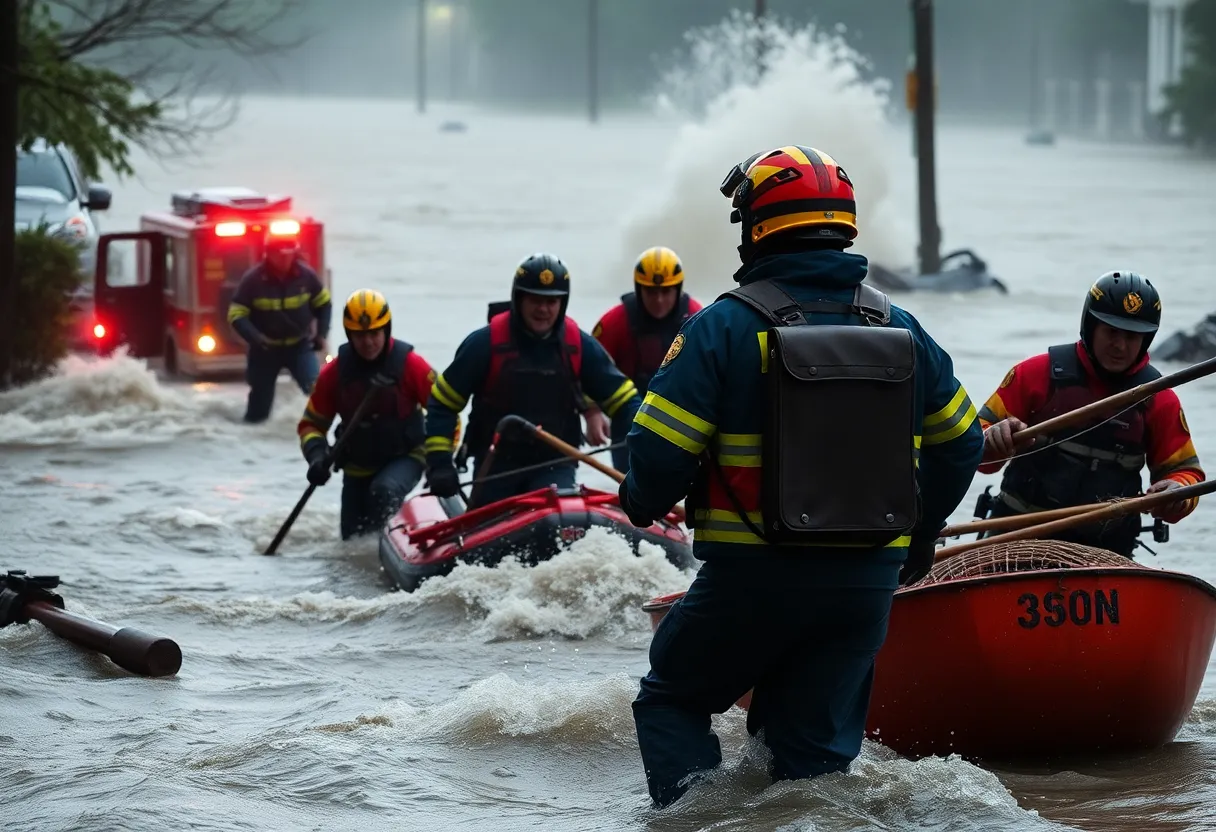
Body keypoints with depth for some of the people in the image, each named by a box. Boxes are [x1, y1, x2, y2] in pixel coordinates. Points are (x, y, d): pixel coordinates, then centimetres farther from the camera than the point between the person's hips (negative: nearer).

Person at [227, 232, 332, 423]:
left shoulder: (305, 275, -10)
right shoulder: (253, 279, -17)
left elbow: (323, 304, 7)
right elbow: (237, 315, -14)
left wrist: (321, 334, -3)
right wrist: (255, 338, -30)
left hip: (300, 345, 0)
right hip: (265, 348, 0)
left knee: (317, 386, -23)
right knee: (260, 394, 10)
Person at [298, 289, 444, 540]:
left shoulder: (409, 364, -18)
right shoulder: (335, 372, -11)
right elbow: (312, 423, -1)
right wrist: (317, 456, -21)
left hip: (405, 458, -4)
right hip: (358, 468, 4)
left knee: (384, 490, -37)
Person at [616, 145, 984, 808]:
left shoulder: (723, 327, -11)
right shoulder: (899, 329, 5)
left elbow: (658, 454, -15)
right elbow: (960, 444, 15)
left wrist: (642, 504, 8)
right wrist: (920, 530, 30)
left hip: (750, 579, -4)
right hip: (867, 581, 4)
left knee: (671, 702, 17)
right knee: (815, 741, 13)